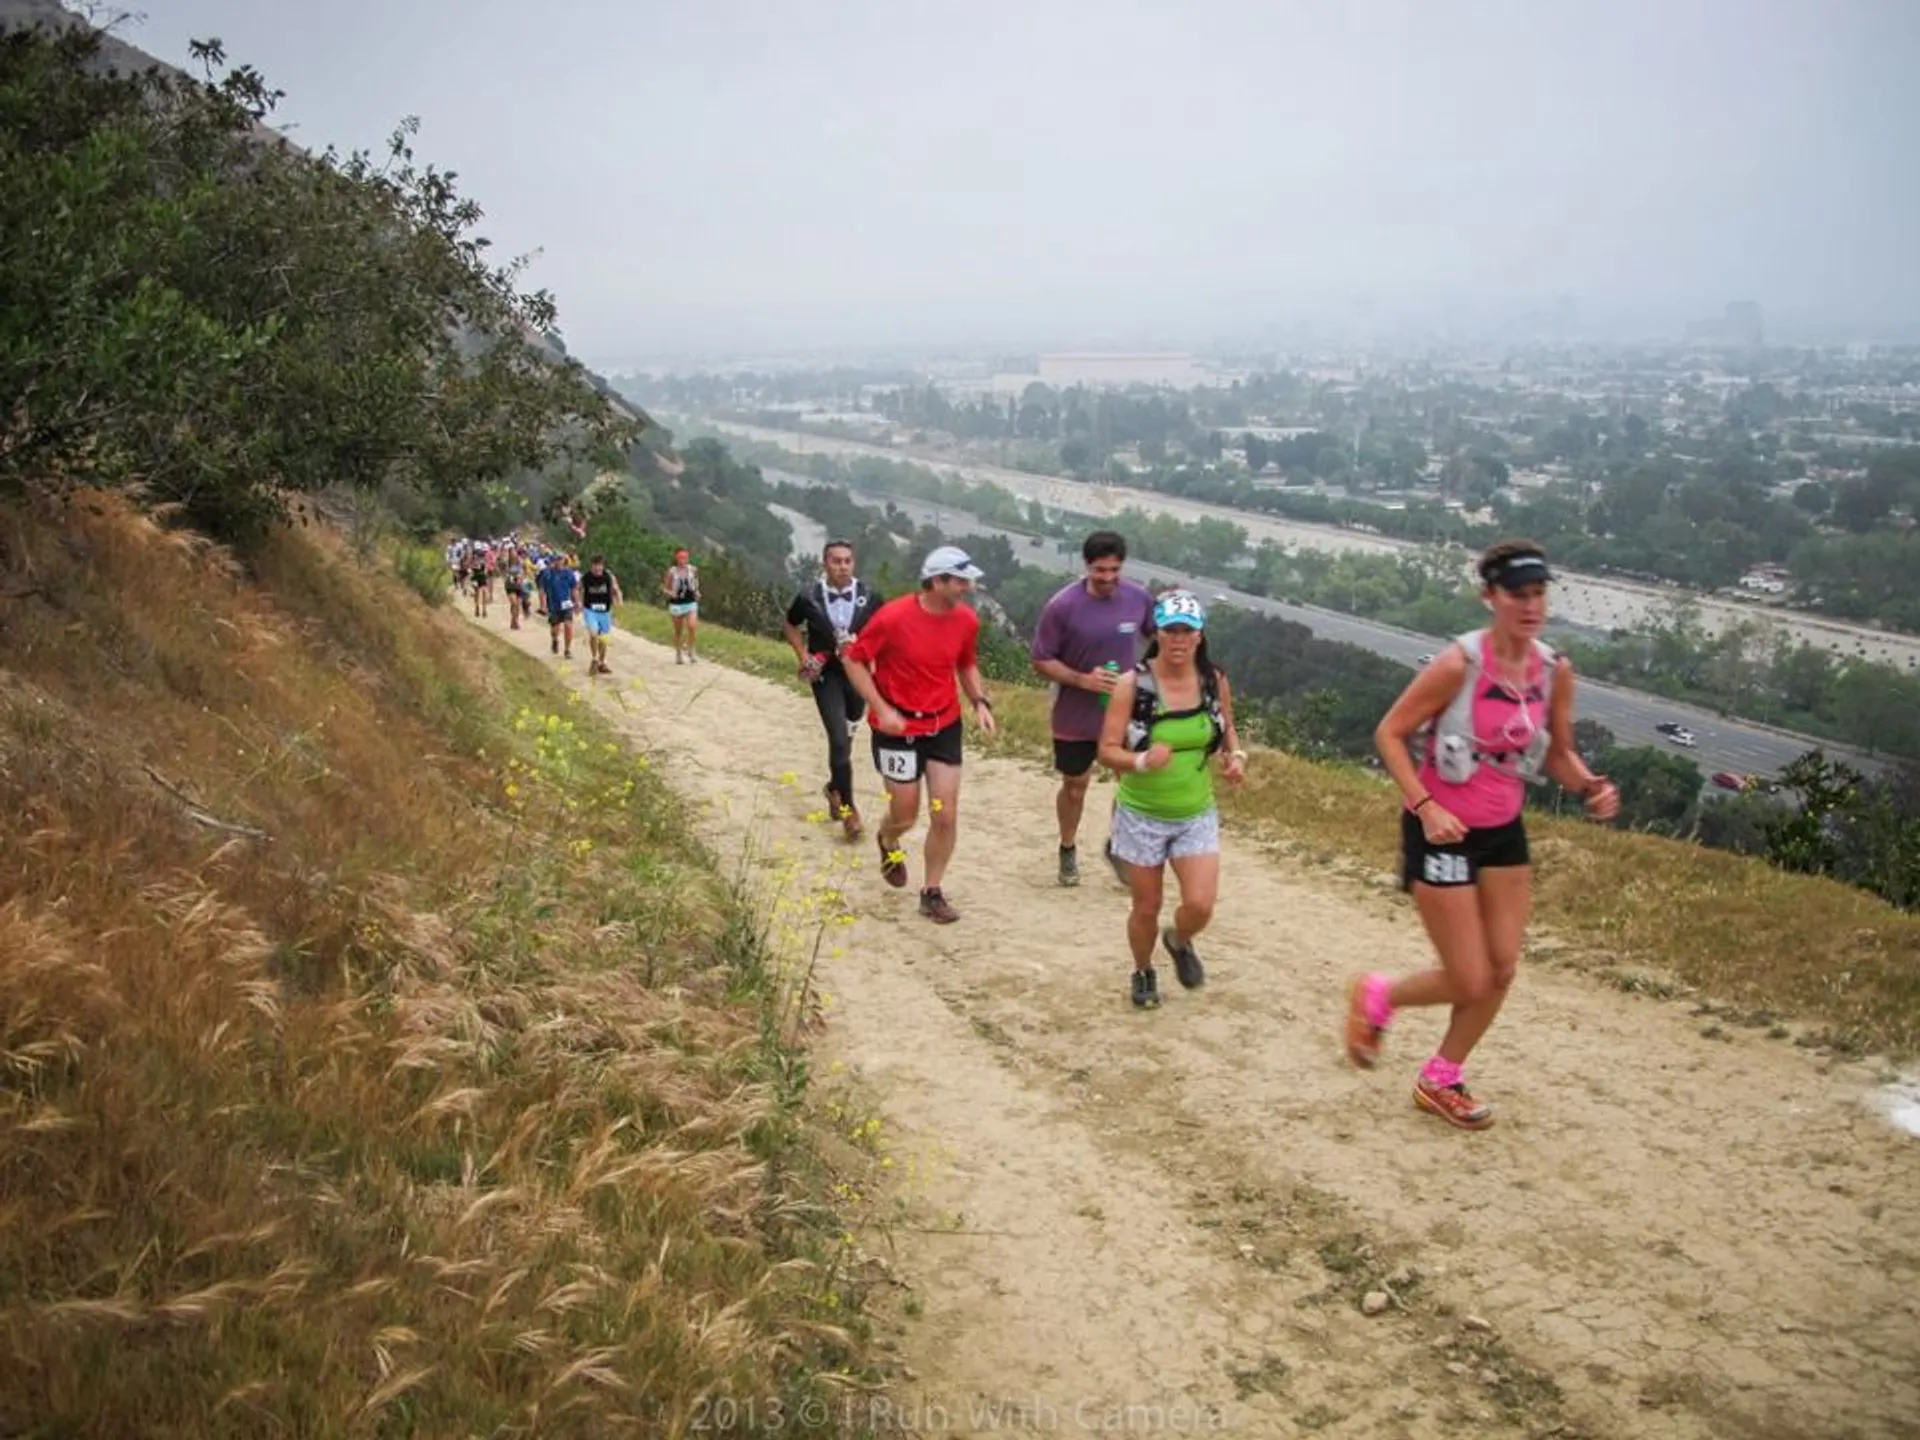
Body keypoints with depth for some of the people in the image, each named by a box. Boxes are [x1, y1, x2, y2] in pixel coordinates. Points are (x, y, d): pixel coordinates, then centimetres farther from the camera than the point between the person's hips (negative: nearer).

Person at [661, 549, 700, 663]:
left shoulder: (692, 569, 1)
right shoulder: (672, 572, -7)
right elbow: (664, 587, -1)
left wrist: (696, 591, 11)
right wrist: (670, 593, -21)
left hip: (691, 603, 1)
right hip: (677, 604, -1)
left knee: (692, 627, -18)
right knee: (678, 631, 9)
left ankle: (689, 650, 3)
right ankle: (678, 655, 25)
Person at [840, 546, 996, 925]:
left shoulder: (966, 619, -7)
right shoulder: (893, 616, -21)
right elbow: (853, 659, -11)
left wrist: (980, 702, -5)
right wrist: (881, 708, -19)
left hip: (945, 726, 4)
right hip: (898, 728, -4)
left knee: (946, 816, 1)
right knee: (905, 816, 9)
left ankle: (932, 893, 20)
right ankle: (888, 841, 46)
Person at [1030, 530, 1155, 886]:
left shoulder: (1139, 597, -10)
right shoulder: (1062, 606, -20)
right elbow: (1041, 660, -13)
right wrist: (1084, 680, -24)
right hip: (1076, 716, -2)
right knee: (1074, 787, 15)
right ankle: (1068, 849, 41)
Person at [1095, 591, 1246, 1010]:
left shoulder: (1215, 681, -6)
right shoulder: (1133, 683, -16)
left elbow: (1227, 728, 14)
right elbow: (1107, 750, -16)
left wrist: (1236, 756, -7)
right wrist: (1141, 761, -36)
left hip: (1197, 815, 2)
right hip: (1142, 815, -2)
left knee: (1200, 906, -9)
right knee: (1146, 908, 10)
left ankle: (1179, 941, 28)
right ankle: (1143, 973, 40)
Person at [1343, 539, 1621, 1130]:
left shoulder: (1555, 671, -3)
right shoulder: (1459, 664, -21)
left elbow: (1559, 752, 10)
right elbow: (1390, 734, -15)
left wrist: (1590, 786, -11)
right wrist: (1426, 806, -25)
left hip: (1504, 831, 6)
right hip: (1442, 831, -6)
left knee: (1502, 971, 9)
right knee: (1470, 982, -3)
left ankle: (1440, 1081, 30)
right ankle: (1377, 996, 28)